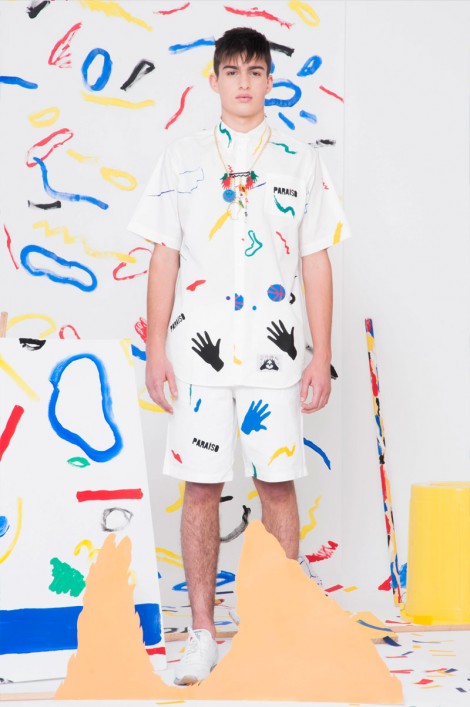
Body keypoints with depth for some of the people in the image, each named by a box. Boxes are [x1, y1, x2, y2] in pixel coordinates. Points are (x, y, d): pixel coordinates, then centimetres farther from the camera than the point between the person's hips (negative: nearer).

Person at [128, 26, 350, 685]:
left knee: (278, 482, 1)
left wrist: (322, 355, 1)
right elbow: (164, 258, 8)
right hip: (199, 350, 0)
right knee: (201, 486, 0)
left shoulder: (300, 161, 9)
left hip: (275, 351, 0)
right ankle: (202, 635, 7)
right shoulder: (182, 159, 10)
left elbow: (317, 264, 7)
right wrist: (156, 349, 1)